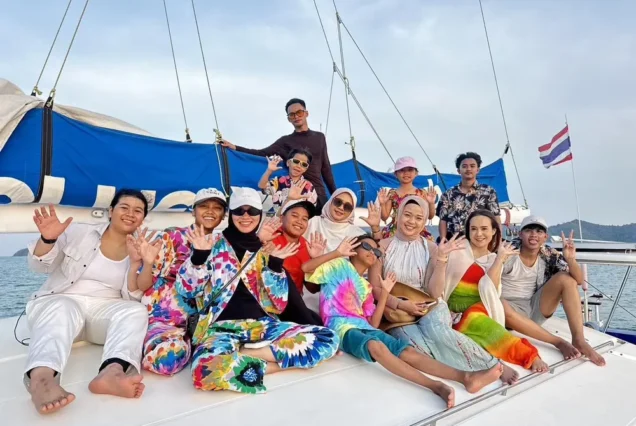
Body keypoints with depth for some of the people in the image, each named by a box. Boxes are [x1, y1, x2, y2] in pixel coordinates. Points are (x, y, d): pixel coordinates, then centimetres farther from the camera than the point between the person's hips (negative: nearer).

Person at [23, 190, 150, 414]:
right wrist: (47, 239, -17)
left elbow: (133, 298, -2)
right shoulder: (79, 232, 3)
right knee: (63, 310, -35)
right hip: (60, 303, -1)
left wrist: (138, 264, -18)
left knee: (136, 311, -28)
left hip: (104, 311, 1)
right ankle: (40, 378, -63)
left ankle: (113, 371, -57)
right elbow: (39, 265, 4)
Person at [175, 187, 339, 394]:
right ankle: (269, 363, -15)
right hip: (223, 328, -4)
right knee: (207, 368, -39)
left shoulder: (267, 250, 13)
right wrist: (199, 255, -14)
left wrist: (275, 264, -5)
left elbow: (280, 303, 7)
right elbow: (187, 289, 0)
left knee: (327, 339, -19)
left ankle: (241, 355, -16)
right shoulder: (215, 245, 7)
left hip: (264, 325, 4)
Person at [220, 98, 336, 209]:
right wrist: (234, 147, -13)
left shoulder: (319, 137, 13)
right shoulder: (285, 141, 6)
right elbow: (261, 153, -3)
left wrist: (334, 194, 10)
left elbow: (326, 168, 14)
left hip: (319, 194, 3)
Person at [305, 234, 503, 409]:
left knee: (407, 351, -20)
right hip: (342, 327, -6)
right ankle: (434, 385, -47)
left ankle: (465, 377, -36)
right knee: (376, 346, -38)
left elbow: (374, 324, 18)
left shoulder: (366, 287, 26)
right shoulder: (339, 265, 9)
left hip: (365, 328, 6)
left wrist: (385, 292, 15)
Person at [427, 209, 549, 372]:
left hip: (480, 313, 2)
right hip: (452, 315, -1)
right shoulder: (456, 249, 0)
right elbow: (435, 293, -8)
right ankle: (528, 355, -32)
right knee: (476, 322, -33)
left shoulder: (493, 259, 12)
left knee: (473, 318, -32)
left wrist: (499, 259, -7)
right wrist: (441, 258, -20)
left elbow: (491, 292, -6)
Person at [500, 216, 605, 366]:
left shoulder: (548, 255, -2)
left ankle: (579, 340, -19)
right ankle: (559, 342, -28)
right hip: (511, 310, -4)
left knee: (565, 278, -14)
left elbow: (579, 280, -5)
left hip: (535, 309, 4)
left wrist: (571, 259, -24)